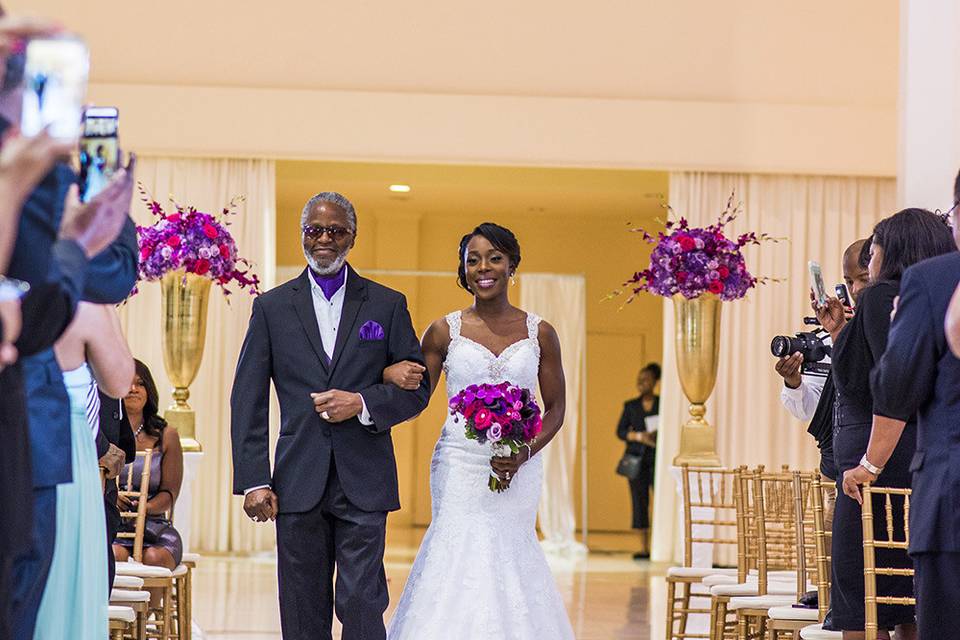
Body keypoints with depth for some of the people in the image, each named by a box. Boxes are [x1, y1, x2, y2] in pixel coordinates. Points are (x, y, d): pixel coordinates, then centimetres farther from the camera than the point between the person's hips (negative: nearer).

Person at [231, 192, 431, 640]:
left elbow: (417, 388, 7)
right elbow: (248, 401, 5)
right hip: (299, 482, 1)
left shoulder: (387, 305, 8)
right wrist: (253, 481, -5)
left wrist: (362, 403, -12)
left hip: (363, 484, -1)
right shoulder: (272, 308, 8)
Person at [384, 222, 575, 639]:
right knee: (459, 551, -9)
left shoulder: (540, 334, 6)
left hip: (518, 470, 1)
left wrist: (523, 456, -7)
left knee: (508, 554, -2)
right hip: (459, 465, -1)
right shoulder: (444, 331, 5)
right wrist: (394, 376, -14)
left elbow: (556, 408, 10)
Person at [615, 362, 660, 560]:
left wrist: (659, 434, -14)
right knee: (639, 501, 0)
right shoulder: (630, 406, 11)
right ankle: (644, 548, 3)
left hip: (658, 458, -2)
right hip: (636, 458, 2)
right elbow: (620, 431, 6)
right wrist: (639, 436, -10)